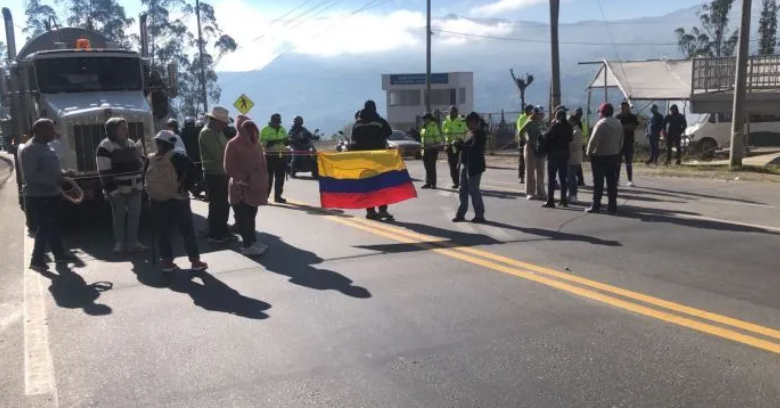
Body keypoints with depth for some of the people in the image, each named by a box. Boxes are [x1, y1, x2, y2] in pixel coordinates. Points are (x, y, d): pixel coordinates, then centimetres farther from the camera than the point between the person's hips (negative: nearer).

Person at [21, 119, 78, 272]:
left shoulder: (45, 146, 11)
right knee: (44, 228, -3)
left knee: (53, 226, 18)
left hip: (50, 194, 9)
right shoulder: (30, 150, -20)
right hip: (38, 196, -9)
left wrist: (63, 174, 4)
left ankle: (59, 254, 29)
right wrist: (54, 180, -27)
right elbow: (30, 176, -26)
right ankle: (36, 260, 9)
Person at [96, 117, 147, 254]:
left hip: (135, 188, 6)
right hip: (118, 189, -6)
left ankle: (132, 242, 14)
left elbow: (140, 163, 20)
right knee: (119, 216, 3)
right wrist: (112, 190, -20)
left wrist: (141, 183, 14)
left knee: (134, 215, 7)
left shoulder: (131, 144, 11)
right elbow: (104, 172, -16)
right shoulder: (105, 147, -12)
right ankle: (119, 243, 14)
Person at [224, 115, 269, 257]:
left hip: (255, 187, 6)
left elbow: (263, 164, 14)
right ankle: (248, 245, 1)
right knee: (243, 218, -2)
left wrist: (264, 181, 4)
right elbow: (229, 168, -12)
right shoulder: (233, 145, -10)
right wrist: (243, 179, -12)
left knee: (251, 216, 14)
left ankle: (252, 241, 22)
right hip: (240, 188, -6)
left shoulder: (255, 145, 11)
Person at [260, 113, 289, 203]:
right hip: (270, 156, -6)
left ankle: (278, 196, 16)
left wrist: (286, 141, 2)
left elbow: (286, 141, 23)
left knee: (280, 177, 7)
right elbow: (262, 143, -14)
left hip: (281, 156, 6)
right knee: (268, 177, -4)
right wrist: (273, 141, -25)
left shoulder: (282, 129, 14)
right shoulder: (266, 130, -6)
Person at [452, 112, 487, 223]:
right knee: (463, 190, 12)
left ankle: (479, 215, 7)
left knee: (474, 191, -3)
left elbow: (473, 149, -25)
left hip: (474, 167, -9)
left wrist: (459, 144, -20)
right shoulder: (470, 132, 13)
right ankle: (461, 214, 19)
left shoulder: (480, 134, -15)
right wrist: (459, 143, -5)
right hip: (465, 165, 9)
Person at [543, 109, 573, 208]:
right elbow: (570, 139, 11)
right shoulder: (569, 127, 6)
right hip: (565, 153, 6)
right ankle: (564, 200, 14)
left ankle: (550, 201, -4)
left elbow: (547, 137, -14)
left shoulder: (555, 126, -12)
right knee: (563, 178, 12)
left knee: (551, 178, -1)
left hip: (554, 153, -6)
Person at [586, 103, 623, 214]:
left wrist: (589, 152, -7)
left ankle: (596, 206, -2)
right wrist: (616, 151, 16)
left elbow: (593, 140, -19)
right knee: (612, 182, 9)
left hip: (600, 156, -7)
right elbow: (621, 141, 10)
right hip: (614, 156, 7)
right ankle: (612, 205, 11)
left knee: (598, 182, -3)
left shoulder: (601, 123, -15)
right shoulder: (618, 124, 8)